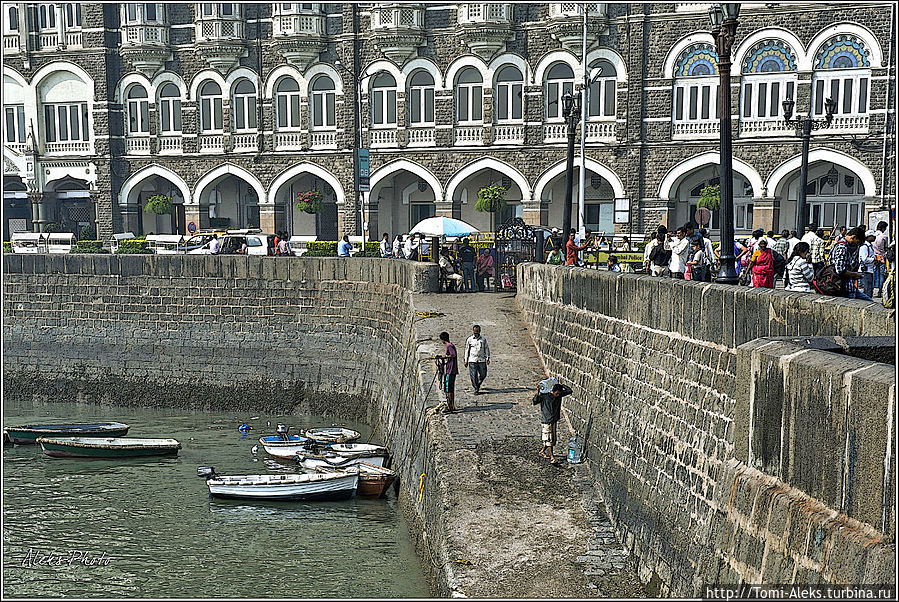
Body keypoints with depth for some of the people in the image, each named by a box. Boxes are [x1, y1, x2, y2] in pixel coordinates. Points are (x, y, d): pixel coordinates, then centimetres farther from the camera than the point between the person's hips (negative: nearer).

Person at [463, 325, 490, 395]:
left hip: (482, 360, 1)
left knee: (483, 374, 0)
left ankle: (478, 384, 27)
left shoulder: (483, 339, 7)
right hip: (472, 360, -1)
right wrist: (466, 360, 7)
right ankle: (476, 389, 5)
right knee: (473, 375, -5)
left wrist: (487, 358, 2)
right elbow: (467, 350, 9)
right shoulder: (469, 340, 4)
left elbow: (486, 349, 12)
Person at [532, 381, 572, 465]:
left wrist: (561, 385, -4)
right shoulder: (544, 396, -16)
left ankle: (542, 451, 33)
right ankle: (552, 457, 1)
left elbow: (569, 390, 2)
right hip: (546, 421, -6)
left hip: (554, 420, 6)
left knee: (552, 439, 13)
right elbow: (535, 402, -25)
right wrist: (537, 391, -34)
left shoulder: (559, 395, -1)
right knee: (548, 439, -4)